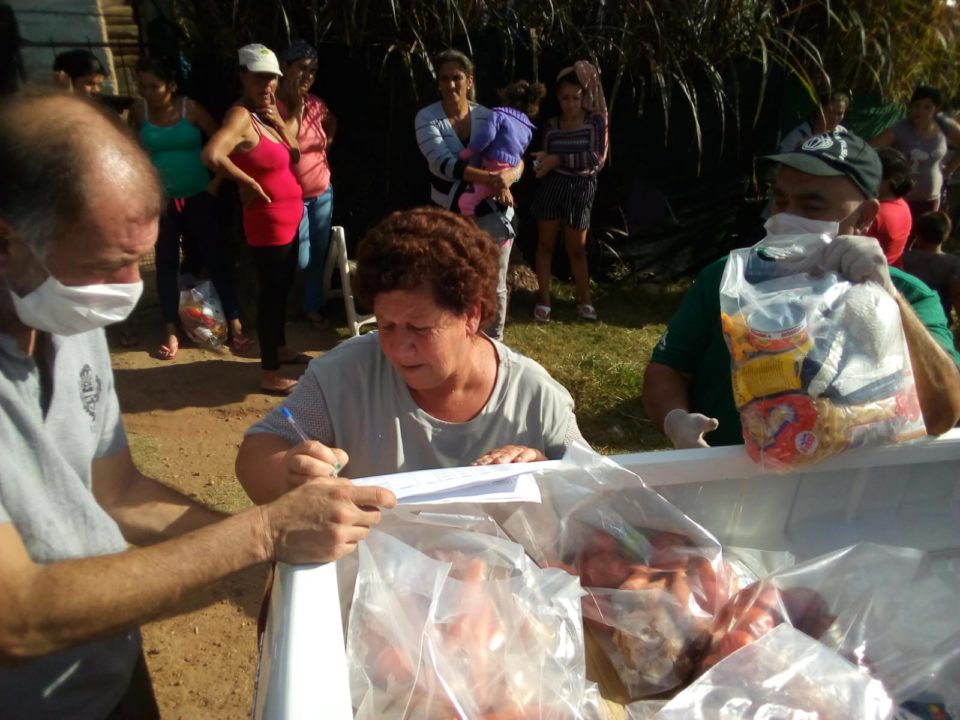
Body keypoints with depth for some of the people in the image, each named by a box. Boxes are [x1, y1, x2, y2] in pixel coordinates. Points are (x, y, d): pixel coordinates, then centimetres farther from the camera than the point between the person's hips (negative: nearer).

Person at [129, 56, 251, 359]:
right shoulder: (138, 112, 0)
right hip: (161, 200, 2)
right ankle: (170, 333, 16)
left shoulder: (190, 108, -6)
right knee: (166, 262, 6)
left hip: (199, 196, -2)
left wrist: (218, 180, -5)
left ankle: (235, 325, 7)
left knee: (214, 257, 0)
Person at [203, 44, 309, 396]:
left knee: (282, 288, 21)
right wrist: (248, 183, -23)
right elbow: (211, 155, -35)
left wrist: (277, 119, -6)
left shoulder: (267, 112, 10)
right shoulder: (240, 116, -19)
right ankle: (270, 374, 7)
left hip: (288, 217, 10)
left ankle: (281, 348, 39)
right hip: (268, 221, -9)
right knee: (271, 292, -3)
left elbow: (294, 153, 7)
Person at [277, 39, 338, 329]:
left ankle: (313, 306, 26)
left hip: (323, 193, 6)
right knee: (301, 259, -4)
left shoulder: (316, 104, 4)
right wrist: (296, 110, -20)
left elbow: (332, 122, 28)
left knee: (318, 255, 11)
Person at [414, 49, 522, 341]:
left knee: (494, 287, 11)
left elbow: (516, 160, -4)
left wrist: (509, 175, -29)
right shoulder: (427, 118, -9)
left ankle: (493, 346, 29)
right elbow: (442, 163, -25)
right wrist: (488, 178, -37)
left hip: (491, 214, 2)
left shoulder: (488, 117, -1)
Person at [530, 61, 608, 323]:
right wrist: (538, 164, -17)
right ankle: (544, 299, 16)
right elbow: (544, 161, 8)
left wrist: (558, 159, -21)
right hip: (550, 187, 2)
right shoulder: (551, 125, 4)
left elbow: (597, 158, -16)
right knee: (545, 243, 6)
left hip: (580, 189, -2)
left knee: (577, 248, 7)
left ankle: (585, 300, 21)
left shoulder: (595, 121, -4)